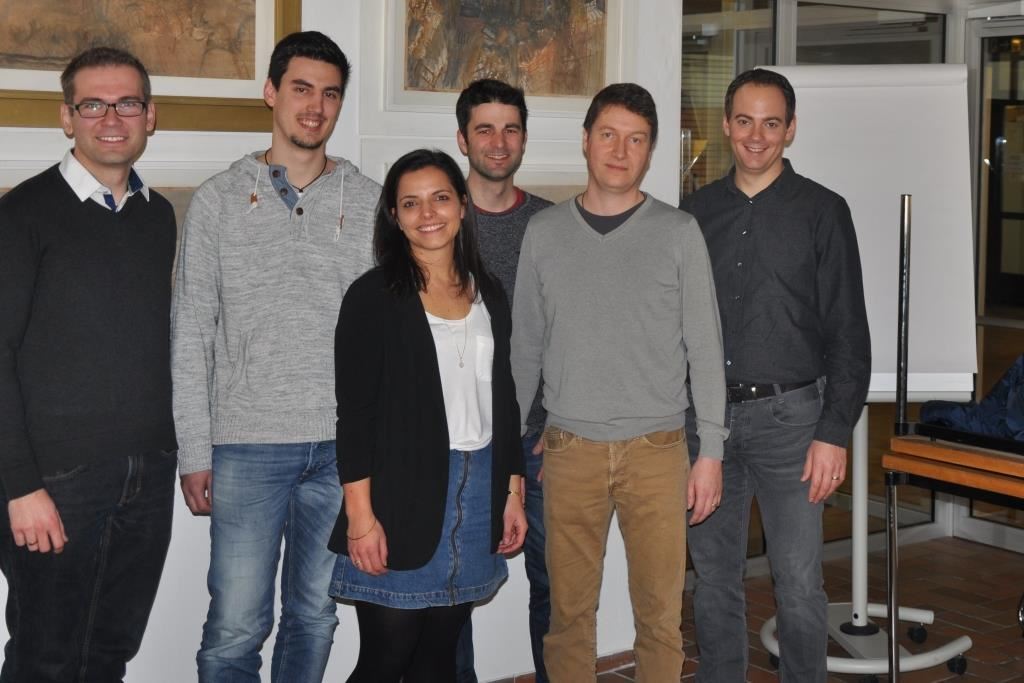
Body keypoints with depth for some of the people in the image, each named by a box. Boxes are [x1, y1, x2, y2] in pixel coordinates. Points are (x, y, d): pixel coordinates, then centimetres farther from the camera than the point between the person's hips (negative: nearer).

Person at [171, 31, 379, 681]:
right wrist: (194, 452, -2)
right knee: (236, 625, -2)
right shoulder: (219, 199, 3)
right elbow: (191, 336, 2)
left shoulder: (369, 202, 6)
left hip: (343, 444, 2)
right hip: (248, 443, -2)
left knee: (315, 614, 13)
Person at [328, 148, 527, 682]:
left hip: (478, 490, 5)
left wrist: (513, 492, 12)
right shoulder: (373, 297, -5)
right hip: (401, 492, -5)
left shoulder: (488, 294, 11)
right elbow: (354, 412, -8)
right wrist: (360, 514, -13)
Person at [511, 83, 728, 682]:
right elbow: (526, 348, 11)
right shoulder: (544, 232, 7)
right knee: (570, 610, 7)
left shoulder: (679, 232, 2)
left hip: (656, 450, -1)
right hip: (571, 449, 1)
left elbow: (706, 348, 1)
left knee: (660, 613, 3)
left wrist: (712, 451, -3)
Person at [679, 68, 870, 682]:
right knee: (714, 575, 12)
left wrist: (835, 433, -11)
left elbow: (848, 332, -4)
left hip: (789, 415, -3)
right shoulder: (698, 212, 9)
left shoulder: (822, 211, -1)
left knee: (799, 583, 0)